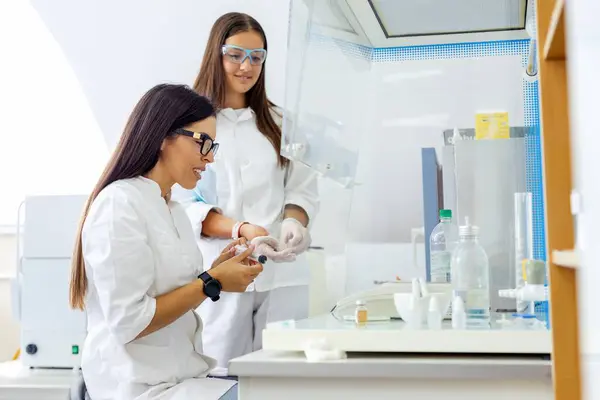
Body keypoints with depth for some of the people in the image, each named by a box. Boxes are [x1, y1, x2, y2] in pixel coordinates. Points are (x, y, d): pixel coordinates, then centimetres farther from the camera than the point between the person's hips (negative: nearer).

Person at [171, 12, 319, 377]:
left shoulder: (280, 123, 15)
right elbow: (184, 202, -5)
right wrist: (241, 230, -19)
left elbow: (303, 190, 10)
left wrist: (293, 222, -12)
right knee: (222, 376, 0)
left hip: (281, 271, 3)